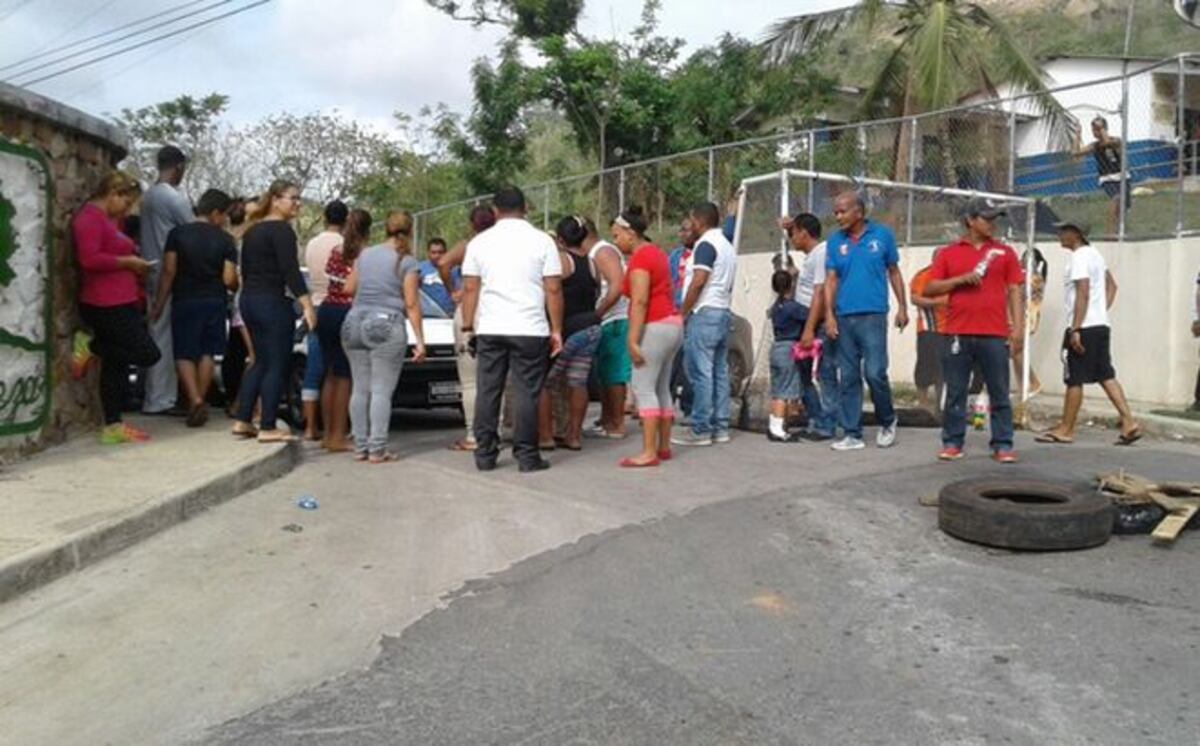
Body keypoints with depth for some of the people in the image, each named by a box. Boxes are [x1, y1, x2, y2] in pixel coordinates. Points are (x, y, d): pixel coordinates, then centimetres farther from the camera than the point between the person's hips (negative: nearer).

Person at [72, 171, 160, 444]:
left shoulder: (110, 219, 20)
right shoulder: (90, 217, -11)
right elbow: (90, 258, -24)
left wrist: (134, 262, 16)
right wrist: (127, 262, -14)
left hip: (121, 303, 10)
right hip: (107, 305, -10)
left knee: (116, 363, 10)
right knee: (148, 354, -12)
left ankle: (113, 426, 15)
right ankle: (90, 346, 1)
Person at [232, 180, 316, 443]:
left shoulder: (252, 230, 16)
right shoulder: (282, 229, -11)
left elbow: (246, 270, 20)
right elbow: (290, 270, -20)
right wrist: (307, 304, -23)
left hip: (249, 301, 9)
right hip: (273, 303, -9)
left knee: (261, 362, 17)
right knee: (277, 365, -3)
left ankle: (242, 421, 17)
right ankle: (268, 428, -2)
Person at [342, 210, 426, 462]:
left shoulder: (364, 255, 12)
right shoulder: (407, 262, -3)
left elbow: (349, 289, 16)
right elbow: (411, 304, -7)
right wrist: (420, 340, -5)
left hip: (354, 323, 5)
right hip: (386, 326, -5)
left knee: (360, 389, 9)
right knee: (382, 391, -3)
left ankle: (360, 447, 11)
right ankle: (377, 449, -4)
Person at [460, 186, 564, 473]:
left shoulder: (479, 242, 7)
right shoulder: (542, 241, 1)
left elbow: (470, 288, 5)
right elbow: (553, 290, -1)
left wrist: (468, 327, 11)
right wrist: (556, 330, 4)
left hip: (489, 330, 2)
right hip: (530, 330, -2)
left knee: (487, 392, 8)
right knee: (527, 393, 2)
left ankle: (485, 455, 12)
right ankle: (527, 455, 5)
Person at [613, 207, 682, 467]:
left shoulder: (640, 258, -12)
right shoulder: (656, 252, 17)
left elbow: (640, 301, -20)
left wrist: (633, 339, -23)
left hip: (654, 327, -10)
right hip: (671, 324, 10)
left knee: (644, 389, -9)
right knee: (661, 389, 12)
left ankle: (649, 453, -10)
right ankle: (664, 447, 16)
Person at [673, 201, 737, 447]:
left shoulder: (706, 243, -9)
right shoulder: (728, 247, 20)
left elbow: (698, 281, -18)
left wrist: (682, 312, -12)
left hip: (704, 313, -9)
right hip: (724, 313, 9)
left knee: (701, 373, -7)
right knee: (720, 372, 9)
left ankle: (701, 430, -7)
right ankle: (720, 428, 11)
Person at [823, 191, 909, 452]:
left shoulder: (882, 235, 3)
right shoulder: (835, 241, 6)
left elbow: (894, 272, 10)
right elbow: (831, 280, 5)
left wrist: (902, 306, 6)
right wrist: (829, 315, -3)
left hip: (873, 315, -3)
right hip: (844, 317, 3)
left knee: (875, 372, -9)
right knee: (848, 378, 5)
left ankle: (888, 421, 17)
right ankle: (852, 434, 12)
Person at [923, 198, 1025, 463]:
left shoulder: (1005, 253, 11)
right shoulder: (948, 253, 9)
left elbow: (1015, 291, 8)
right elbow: (930, 289, 5)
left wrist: (1018, 327, -1)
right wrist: (960, 279, -9)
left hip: (995, 335, 1)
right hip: (958, 334, 0)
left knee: (1000, 393, 2)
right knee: (955, 392, 4)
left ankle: (1003, 445, 7)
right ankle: (952, 443, 12)